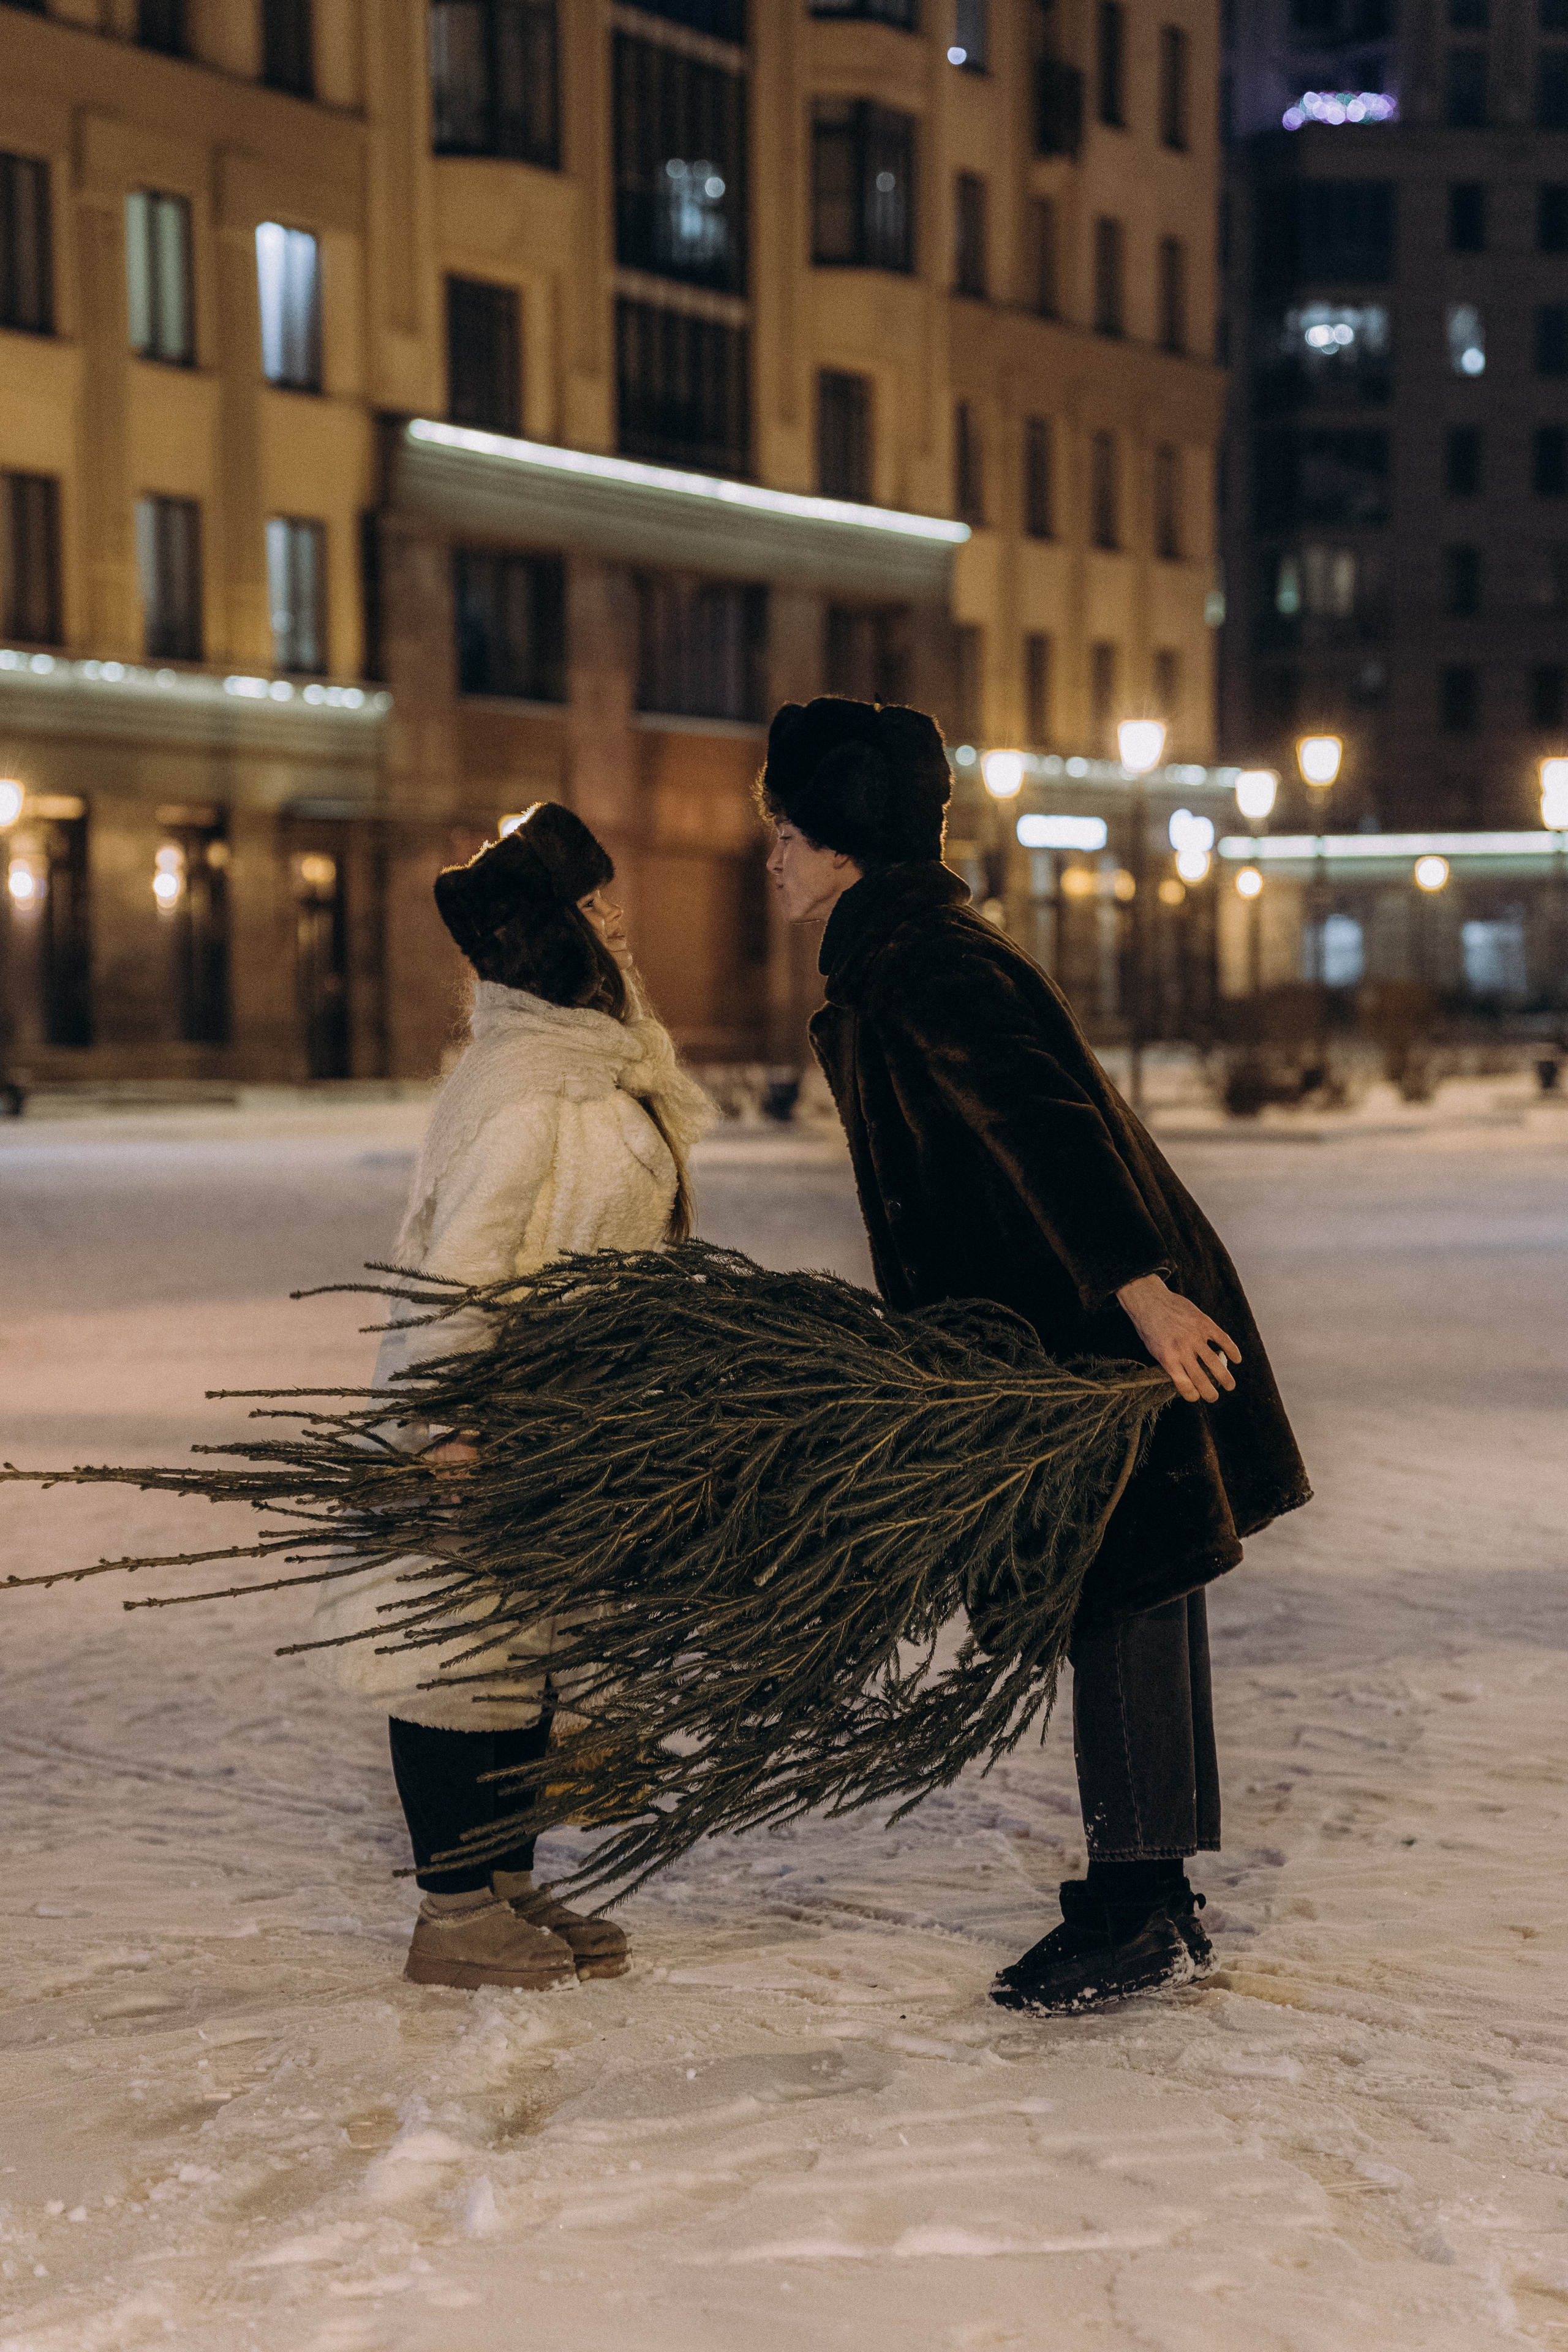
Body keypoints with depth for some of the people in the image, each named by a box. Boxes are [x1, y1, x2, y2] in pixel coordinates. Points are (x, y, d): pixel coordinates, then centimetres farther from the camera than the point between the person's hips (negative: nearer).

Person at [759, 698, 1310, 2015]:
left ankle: (1142, 1915, 5)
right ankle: (1147, 1905, 22)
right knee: (1122, 1610, 13)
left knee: (1123, 1609, -3)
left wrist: (1139, 1286, -33)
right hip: (1077, 1330, 10)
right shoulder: (899, 954, 17)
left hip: (1115, 1332, -10)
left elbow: (1042, 1123, -26)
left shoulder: (913, 965, -15)